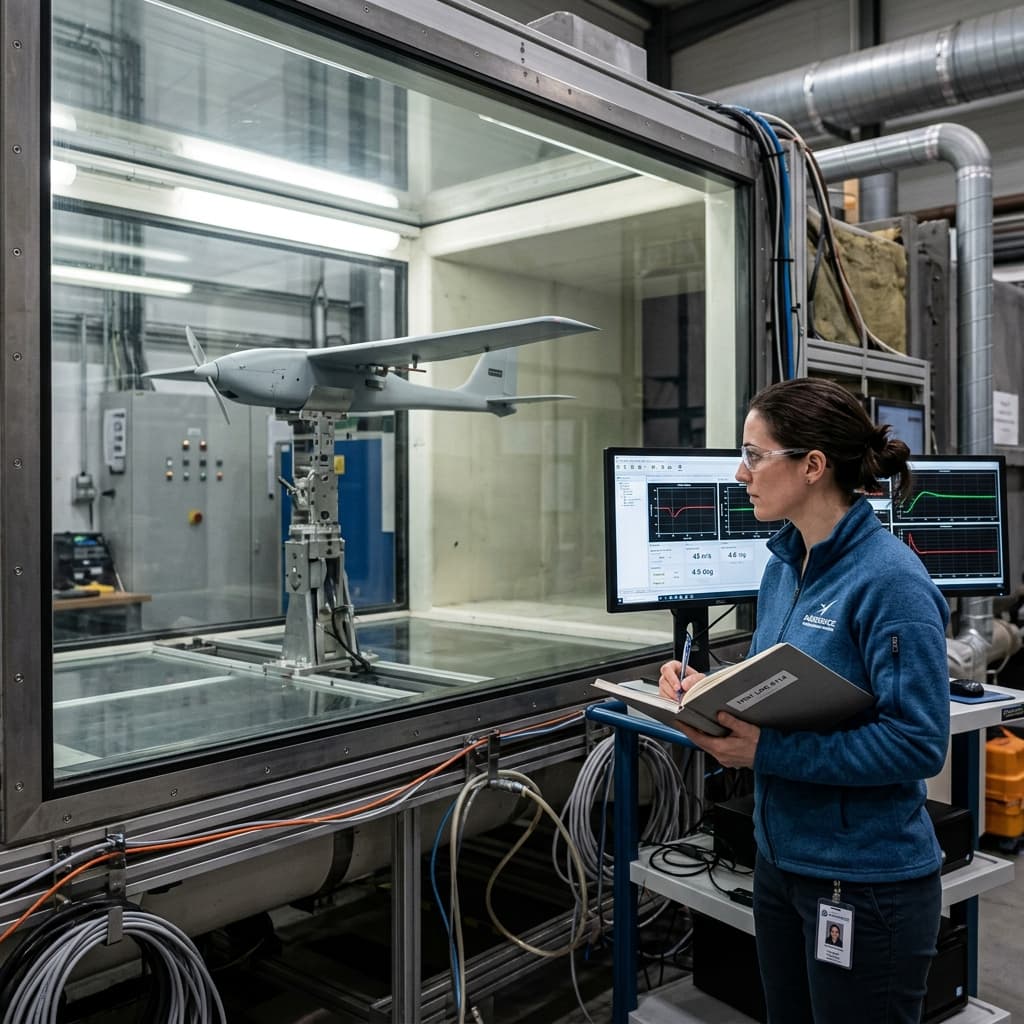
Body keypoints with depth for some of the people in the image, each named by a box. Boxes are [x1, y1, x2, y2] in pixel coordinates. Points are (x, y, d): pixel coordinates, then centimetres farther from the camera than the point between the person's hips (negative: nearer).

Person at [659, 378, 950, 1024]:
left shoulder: (890, 579, -21)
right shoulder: (783, 565, 4)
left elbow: (919, 742, -24)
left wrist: (768, 752, -26)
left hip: (868, 881, -8)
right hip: (782, 859, 8)